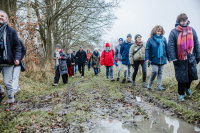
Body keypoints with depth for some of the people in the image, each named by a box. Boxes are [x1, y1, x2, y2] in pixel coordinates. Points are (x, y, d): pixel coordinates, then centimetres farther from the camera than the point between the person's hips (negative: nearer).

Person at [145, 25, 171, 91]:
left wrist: (169, 58, 10)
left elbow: (167, 49, 9)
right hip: (154, 59, -3)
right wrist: (147, 58, -14)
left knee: (160, 72, 7)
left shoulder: (163, 39, 5)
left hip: (162, 59, 4)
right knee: (154, 71, -12)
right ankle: (149, 85, 7)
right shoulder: (150, 39, -4)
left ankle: (159, 86, 16)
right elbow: (147, 49, -5)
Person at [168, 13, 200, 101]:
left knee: (192, 75, 6)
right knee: (181, 77, 3)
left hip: (191, 58, 3)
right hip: (180, 59, -3)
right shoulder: (174, 32, -7)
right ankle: (181, 94, 22)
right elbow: (171, 46, -9)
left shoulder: (192, 30, 5)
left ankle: (187, 87, 37)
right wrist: (174, 58, -13)